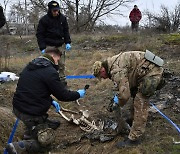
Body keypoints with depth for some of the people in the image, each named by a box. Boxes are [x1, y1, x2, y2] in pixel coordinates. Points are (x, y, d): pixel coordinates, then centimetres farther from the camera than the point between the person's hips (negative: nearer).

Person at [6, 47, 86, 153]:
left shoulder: (30, 67, 9)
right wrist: (78, 94, 6)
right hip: (32, 113, -9)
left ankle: (30, 131, 12)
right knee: (47, 139, 11)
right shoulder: (50, 72, -18)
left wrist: (51, 101, 18)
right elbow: (63, 95, -12)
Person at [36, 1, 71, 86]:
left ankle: (62, 79, 17)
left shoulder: (63, 18, 3)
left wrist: (67, 42, 1)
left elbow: (66, 31, 13)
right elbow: (39, 34, -6)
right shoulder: (44, 20, -8)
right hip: (49, 46, -4)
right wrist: (42, 48, -13)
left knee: (61, 64, 6)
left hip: (60, 45, 4)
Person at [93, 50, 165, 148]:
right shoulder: (113, 62, 12)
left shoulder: (116, 71, -21)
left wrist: (118, 104, -2)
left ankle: (134, 138, 1)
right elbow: (125, 84, 24)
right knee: (137, 96, 25)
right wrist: (117, 96, 17)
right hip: (151, 69, 11)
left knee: (140, 105, -6)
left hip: (151, 73, -11)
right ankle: (134, 120, 44)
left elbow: (124, 95, -22)